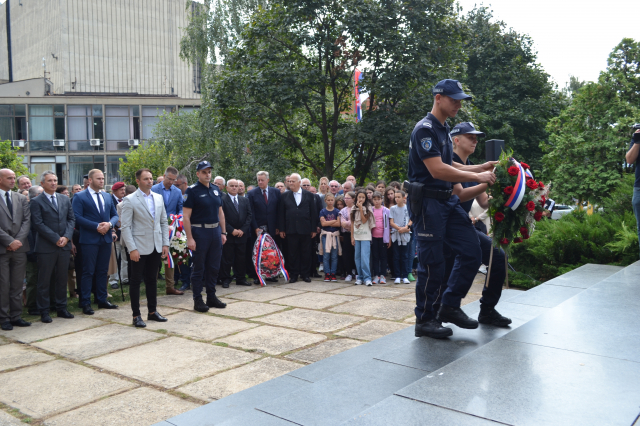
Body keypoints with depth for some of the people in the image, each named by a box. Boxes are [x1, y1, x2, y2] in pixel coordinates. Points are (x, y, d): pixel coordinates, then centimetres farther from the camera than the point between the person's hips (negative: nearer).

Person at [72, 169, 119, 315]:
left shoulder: (107, 197, 15)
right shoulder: (79, 197, -3)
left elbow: (115, 215, 14)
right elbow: (77, 217, -12)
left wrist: (109, 224, -8)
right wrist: (96, 226, -18)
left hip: (106, 239, 6)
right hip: (89, 240, -5)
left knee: (103, 271, 11)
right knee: (88, 272, -1)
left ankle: (102, 300, 20)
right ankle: (85, 303, 5)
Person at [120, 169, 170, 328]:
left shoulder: (158, 198, 8)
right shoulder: (130, 200, -7)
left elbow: (164, 222, 12)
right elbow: (125, 227, -11)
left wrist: (165, 244, 5)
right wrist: (132, 249, -16)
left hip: (156, 247, 5)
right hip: (139, 247, -5)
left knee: (152, 279, 13)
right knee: (136, 280, 3)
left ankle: (152, 311, 23)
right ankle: (136, 315, 10)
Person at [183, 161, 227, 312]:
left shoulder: (216, 190, 11)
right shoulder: (192, 190, -8)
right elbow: (186, 216, -12)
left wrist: (223, 232, 11)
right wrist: (189, 238, -17)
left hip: (215, 231, 6)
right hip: (200, 232, -6)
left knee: (214, 267, 11)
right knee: (199, 267, 2)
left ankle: (211, 297, 22)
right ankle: (197, 299, 11)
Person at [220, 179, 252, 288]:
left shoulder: (245, 200, 13)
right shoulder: (222, 200, -3)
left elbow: (249, 215, 9)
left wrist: (243, 230, -4)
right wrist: (231, 230, -13)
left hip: (242, 234, 4)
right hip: (228, 234, -4)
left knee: (241, 257, 7)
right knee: (227, 258, -1)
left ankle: (241, 278, 16)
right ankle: (226, 279, 8)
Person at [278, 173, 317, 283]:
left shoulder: (309, 195, 5)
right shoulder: (285, 196, 7)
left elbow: (314, 213, 4)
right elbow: (281, 214, 6)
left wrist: (314, 229, 0)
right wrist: (281, 229, 0)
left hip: (305, 230, 0)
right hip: (291, 230, 0)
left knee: (306, 253, 5)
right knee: (292, 253, 4)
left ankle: (305, 274, 16)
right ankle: (293, 274, 12)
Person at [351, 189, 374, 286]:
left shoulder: (368, 209, 1)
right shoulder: (353, 209, 10)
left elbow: (364, 221, -12)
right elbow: (352, 223, 9)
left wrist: (361, 208, -13)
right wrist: (352, 237, 5)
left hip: (365, 236, -4)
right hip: (356, 236, 4)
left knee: (365, 257, -12)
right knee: (357, 257, 5)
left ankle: (367, 278, -9)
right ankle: (360, 277, 12)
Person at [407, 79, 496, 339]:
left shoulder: (444, 130, 18)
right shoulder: (425, 129, -13)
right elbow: (437, 170, -22)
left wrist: (481, 168, 12)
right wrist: (477, 177, -17)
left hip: (448, 201, 9)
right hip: (427, 202, -9)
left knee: (472, 253, 5)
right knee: (433, 264, -3)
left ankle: (449, 307, 18)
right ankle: (424, 320, 12)